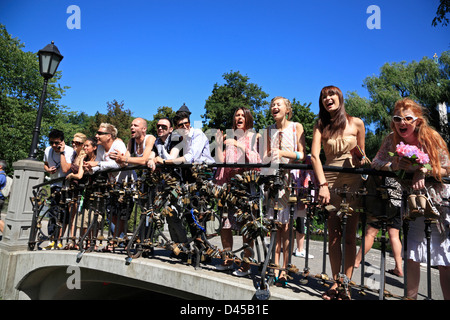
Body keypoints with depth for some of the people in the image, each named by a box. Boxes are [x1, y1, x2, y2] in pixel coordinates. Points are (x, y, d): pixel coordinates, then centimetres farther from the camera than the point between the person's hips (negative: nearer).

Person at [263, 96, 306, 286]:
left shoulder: (296, 127, 5)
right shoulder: (269, 130, 16)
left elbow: (301, 154, -1)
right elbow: (266, 156, 14)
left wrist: (283, 152, -17)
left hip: (290, 176, -3)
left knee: (286, 224, -4)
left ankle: (284, 270, 2)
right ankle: (275, 268, 6)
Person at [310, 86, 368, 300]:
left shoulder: (356, 123, 5)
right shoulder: (321, 125, 6)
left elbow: (361, 154, 15)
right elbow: (314, 155, -8)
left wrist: (361, 159, -9)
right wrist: (323, 184, -20)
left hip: (353, 180, -1)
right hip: (329, 180, 1)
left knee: (349, 235, 1)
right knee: (334, 235, 3)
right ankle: (336, 282, 14)